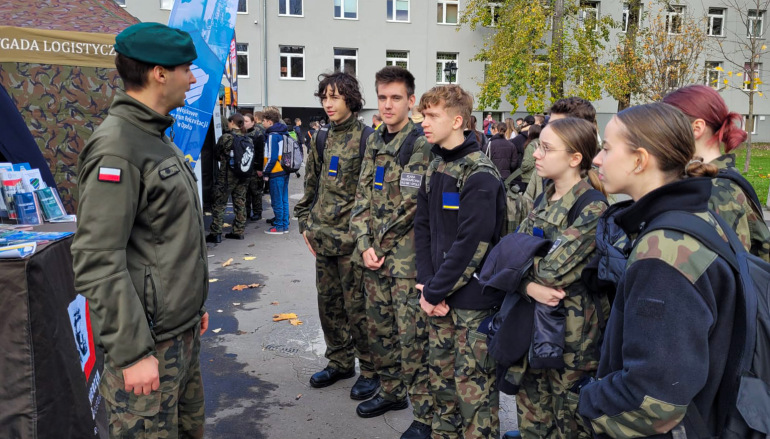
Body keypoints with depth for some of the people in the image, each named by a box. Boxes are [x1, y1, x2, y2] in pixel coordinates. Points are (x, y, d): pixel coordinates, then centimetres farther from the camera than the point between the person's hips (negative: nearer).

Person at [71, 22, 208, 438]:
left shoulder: (157, 137, 12)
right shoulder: (116, 147, -18)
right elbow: (97, 262, -23)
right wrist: (131, 353, -21)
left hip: (183, 331, 9)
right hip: (149, 343, -9)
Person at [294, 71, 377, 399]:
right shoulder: (320, 139, 11)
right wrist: (306, 224, 13)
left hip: (352, 239, -7)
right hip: (323, 237, 7)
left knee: (357, 308, 0)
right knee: (328, 304, 15)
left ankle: (370, 370, 19)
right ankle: (340, 363, 32)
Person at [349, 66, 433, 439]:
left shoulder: (422, 145, -10)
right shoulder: (374, 143, 11)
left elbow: (415, 206, -13)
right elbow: (363, 198, 10)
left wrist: (383, 239, -10)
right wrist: (365, 245, 0)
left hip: (407, 257, -7)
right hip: (375, 255, 7)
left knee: (413, 337, 0)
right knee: (379, 330, 18)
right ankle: (391, 391, 38)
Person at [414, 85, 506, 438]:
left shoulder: (480, 175, -16)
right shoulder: (434, 168, 9)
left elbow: (471, 245, -20)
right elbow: (422, 227, 9)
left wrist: (435, 291, -14)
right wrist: (427, 283, -2)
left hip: (472, 299, -7)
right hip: (439, 294, 7)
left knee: (473, 385, 3)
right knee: (441, 375, 18)